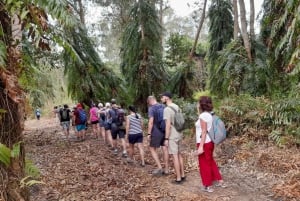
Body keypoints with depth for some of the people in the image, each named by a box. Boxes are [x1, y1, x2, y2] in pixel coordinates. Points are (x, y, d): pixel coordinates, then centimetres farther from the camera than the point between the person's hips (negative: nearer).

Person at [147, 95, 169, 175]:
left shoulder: (151, 108, -11)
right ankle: (166, 169, 16)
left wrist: (149, 133, -13)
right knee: (165, 149, 9)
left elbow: (151, 122, -19)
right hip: (164, 131, 6)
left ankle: (159, 168, 2)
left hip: (156, 132, -6)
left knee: (152, 149, 7)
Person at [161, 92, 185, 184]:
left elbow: (168, 125, -21)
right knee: (179, 155, 16)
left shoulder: (167, 109, -17)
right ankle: (182, 175, 25)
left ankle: (178, 178, 5)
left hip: (172, 136, -8)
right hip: (179, 134, 9)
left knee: (175, 156, -2)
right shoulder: (177, 107, 9)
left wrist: (166, 138, -16)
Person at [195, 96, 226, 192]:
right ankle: (220, 181, 31)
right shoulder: (209, 114, 8)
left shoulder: (203, 116, -18)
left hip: (204, 143, -9)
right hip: (210, 142, 9)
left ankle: (208, 186, 17)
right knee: (210, 162, 22)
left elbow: (204, 132, -21)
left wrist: (201, 146, -21)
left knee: (204, 164, 5)